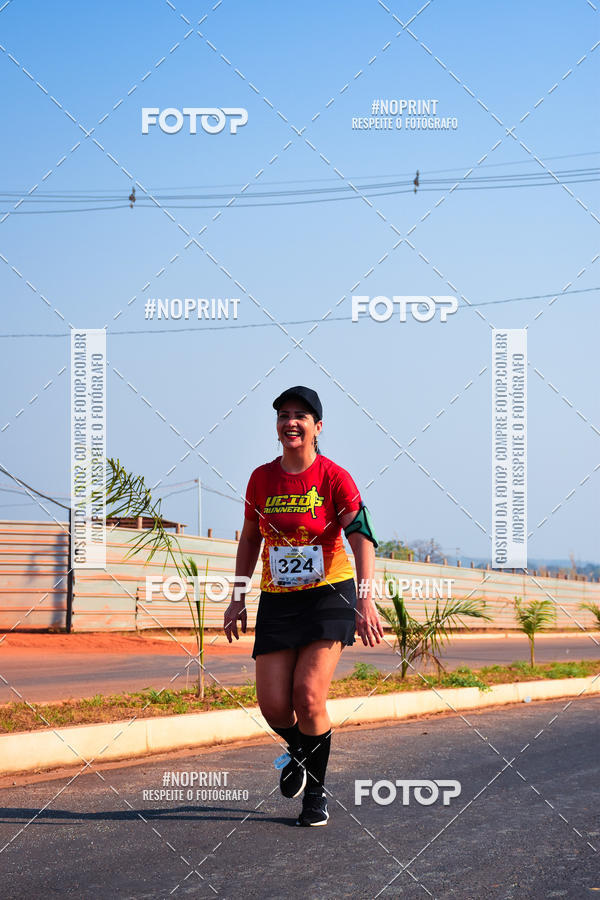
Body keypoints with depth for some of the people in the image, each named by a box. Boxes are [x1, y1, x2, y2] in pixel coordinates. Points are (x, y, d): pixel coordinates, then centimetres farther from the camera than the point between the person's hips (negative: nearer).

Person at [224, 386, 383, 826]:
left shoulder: (334, 478, -8)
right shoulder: (261, 478, 4)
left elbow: (362, 535, -18)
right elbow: (250, 540, 16)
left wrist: (365, 599, -30)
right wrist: (238, 597, 11)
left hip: (329, 595, -3)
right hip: (277, 601, 3)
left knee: (308, 696, -16)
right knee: (273, 706, -6)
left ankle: (316, 793, 4)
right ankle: (299, 751, 30)